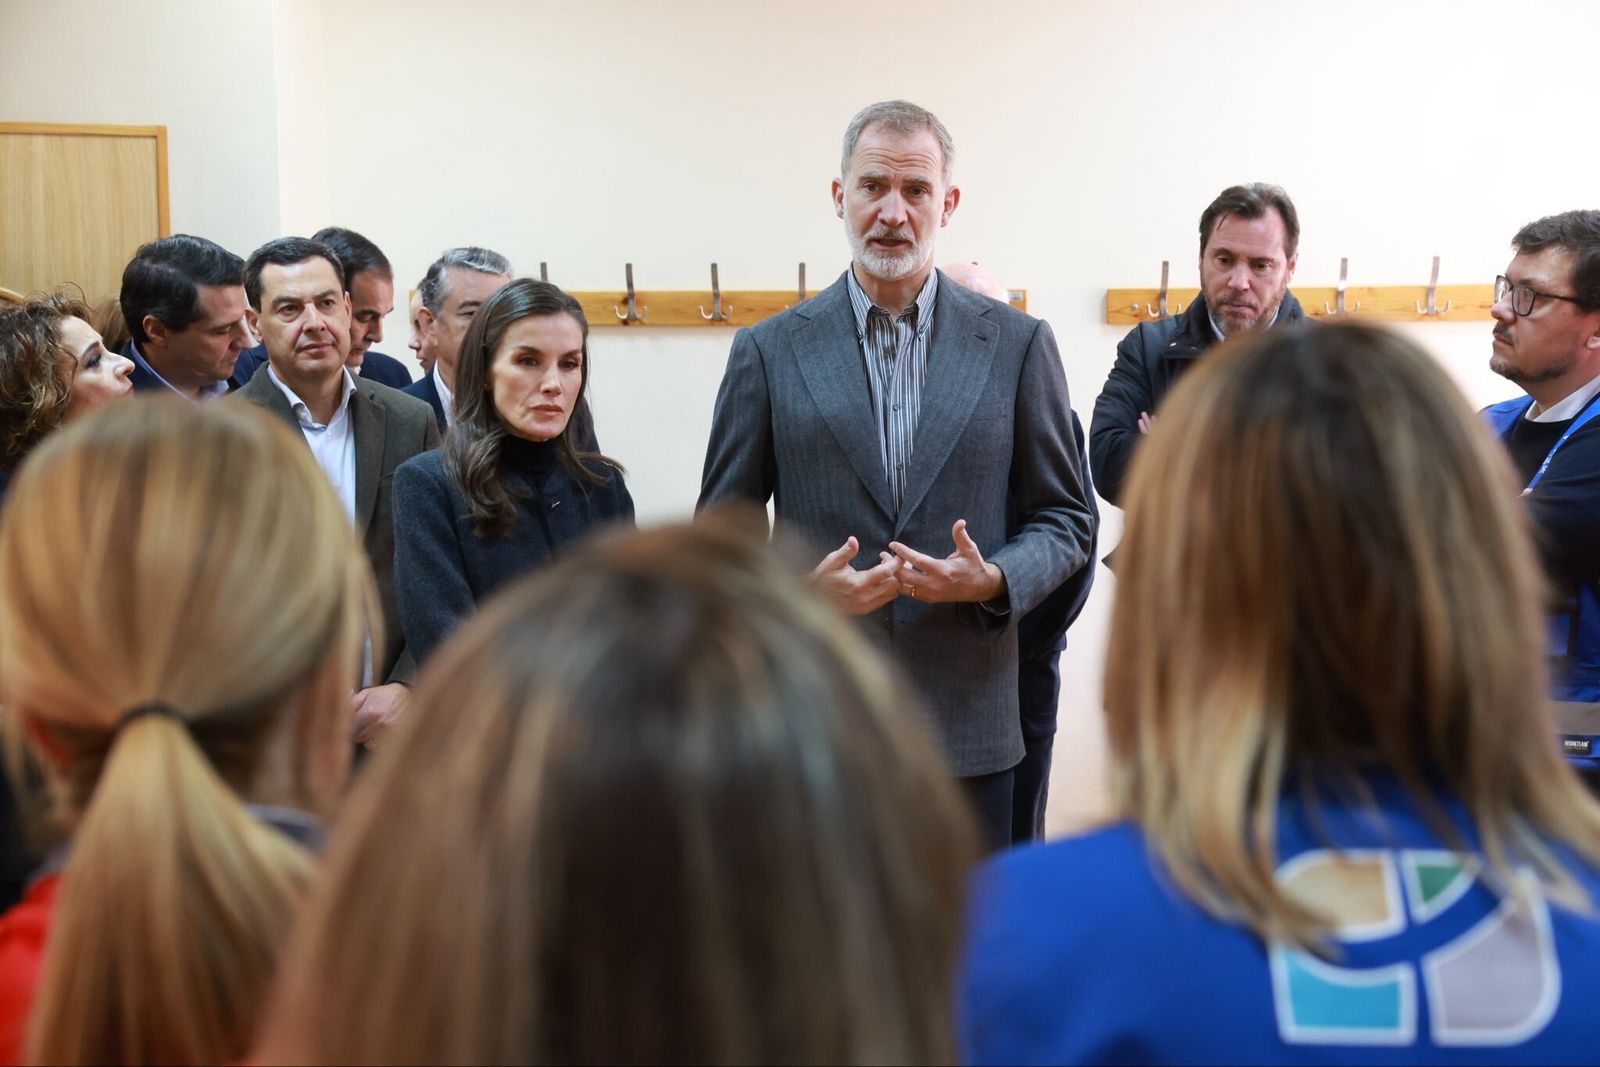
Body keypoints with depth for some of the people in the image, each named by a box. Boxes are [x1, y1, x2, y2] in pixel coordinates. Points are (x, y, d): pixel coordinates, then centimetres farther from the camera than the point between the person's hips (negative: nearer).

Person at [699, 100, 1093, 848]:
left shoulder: (1017, 345, 4)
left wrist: (993, 580, -12)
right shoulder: (770, 352, 3)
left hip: (968, 729, 1)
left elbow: (1065, 518, 8)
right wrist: (802, 587, -13)